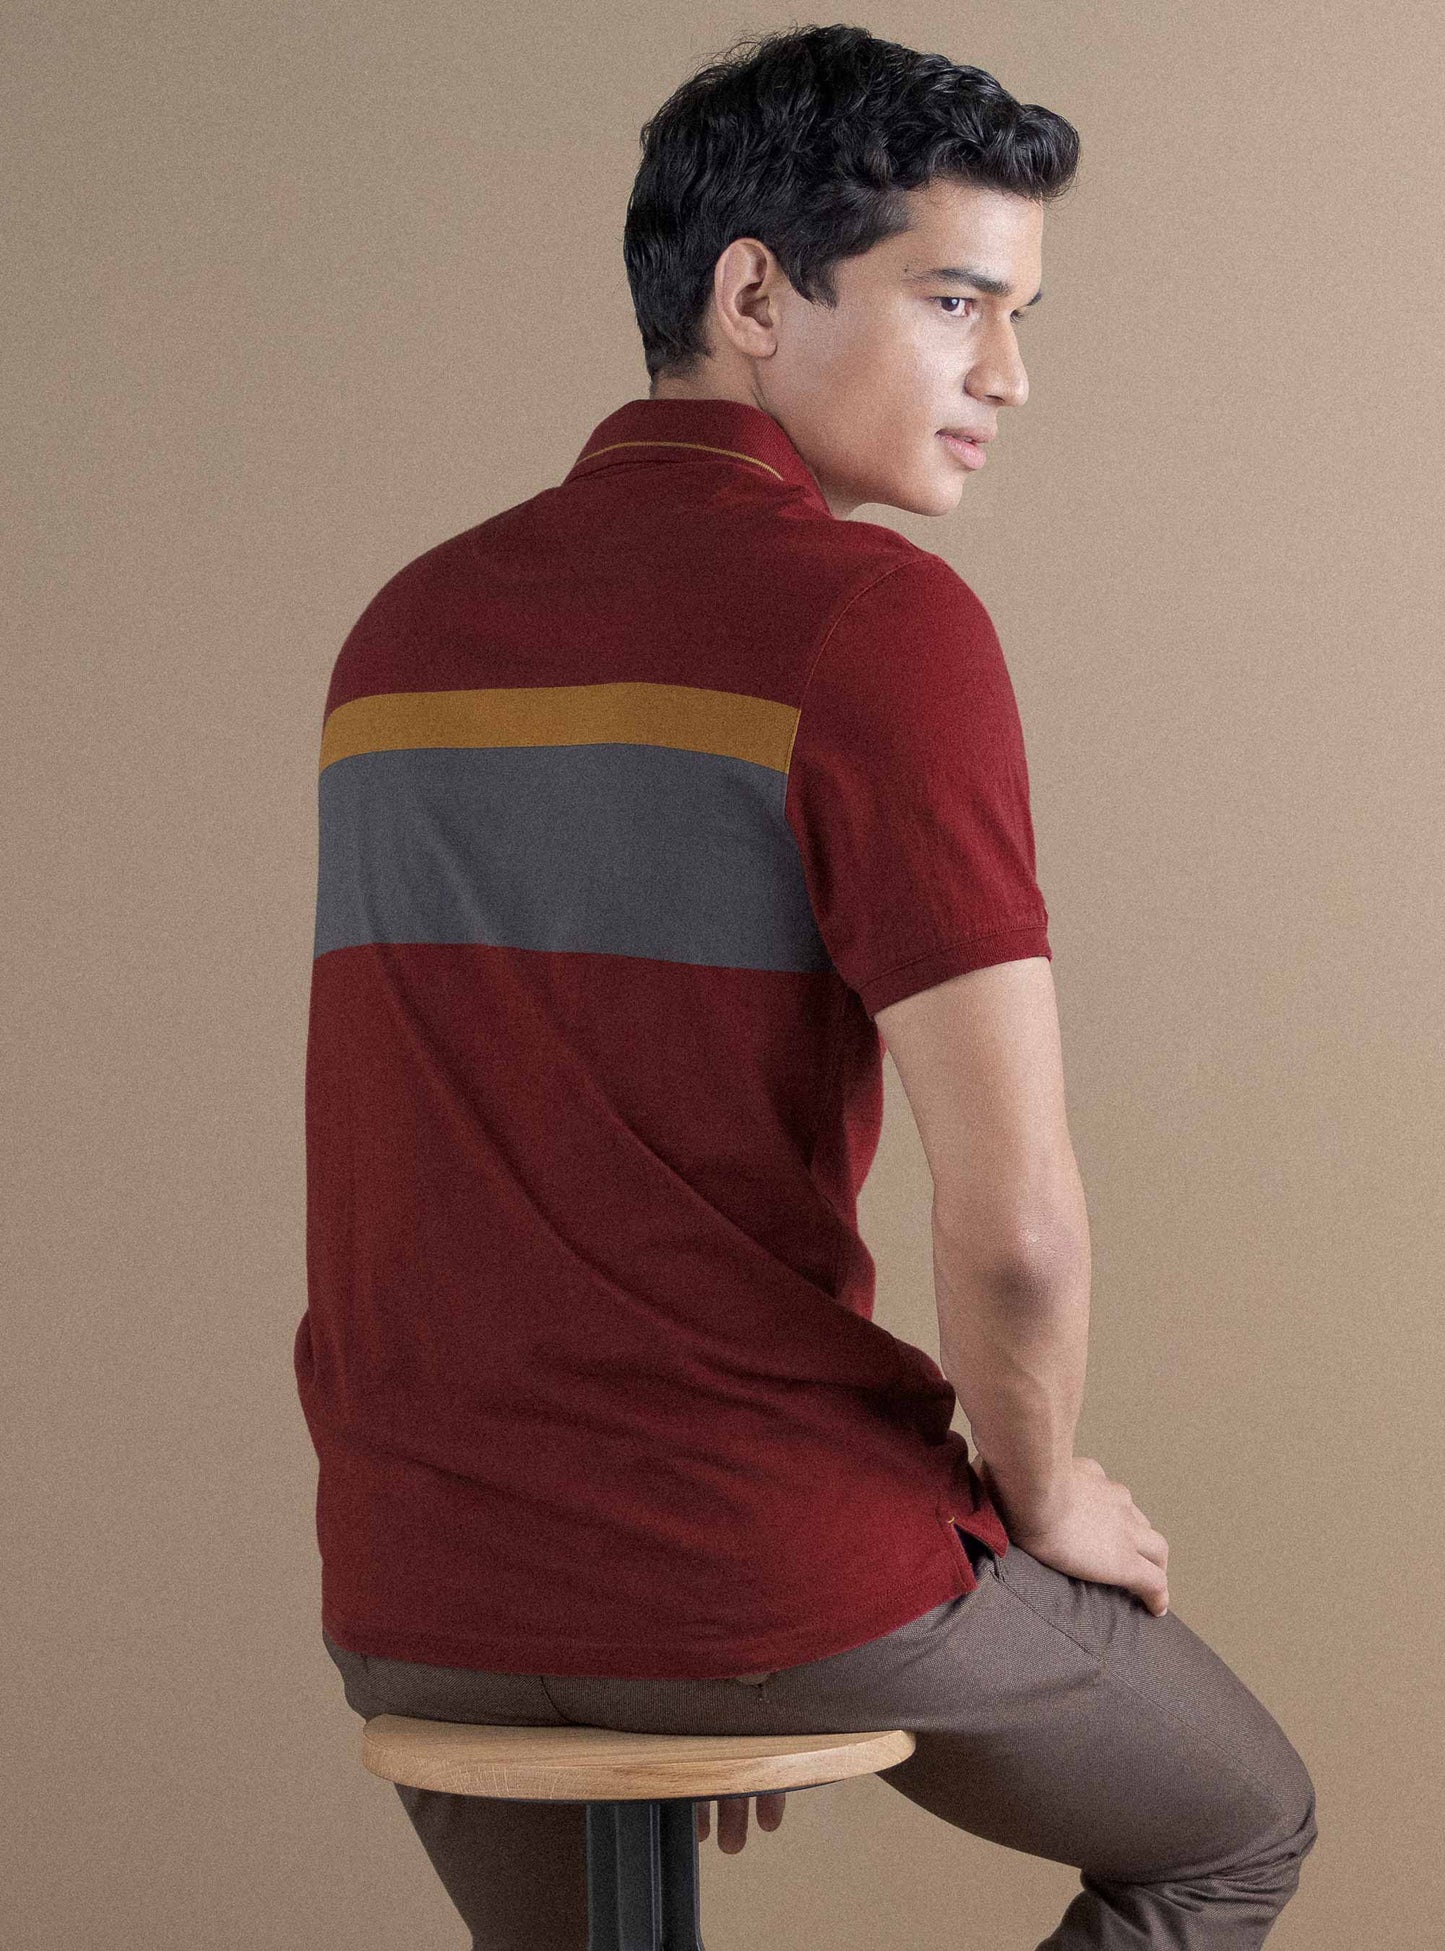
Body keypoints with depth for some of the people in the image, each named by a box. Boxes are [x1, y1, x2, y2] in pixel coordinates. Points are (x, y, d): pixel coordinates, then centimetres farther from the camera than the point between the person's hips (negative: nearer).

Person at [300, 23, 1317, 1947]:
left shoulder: (409, 625, 9)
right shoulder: (875, 620, -14)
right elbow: (1015, 1218, -21)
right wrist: (1042, 1494, 2)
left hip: (415, 1600, 6)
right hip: (789, 1565, -6)